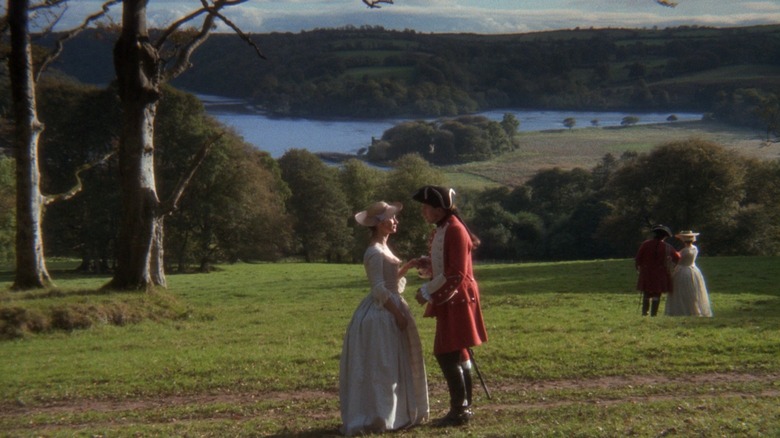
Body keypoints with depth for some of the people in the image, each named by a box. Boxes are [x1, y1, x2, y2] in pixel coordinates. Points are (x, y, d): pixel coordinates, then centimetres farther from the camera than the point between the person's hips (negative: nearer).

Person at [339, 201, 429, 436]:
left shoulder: (384, 249, 13)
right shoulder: (374, 253, -17)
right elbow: (379, 289, -21)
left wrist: (407, 266, 11)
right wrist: (398, 314, -19)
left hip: (390, 310, 10)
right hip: (381, 313, -10)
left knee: (393, 367, 14)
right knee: (380, 368, -5)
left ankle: (394, 414, 20)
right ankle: (376, 418, 0)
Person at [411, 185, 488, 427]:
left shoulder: (455, 231, -18)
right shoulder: (440, 230, 12)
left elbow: (456, 274, -22)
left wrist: (428, 291, -18)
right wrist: (425, 263, 4)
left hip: (457, 300, -10)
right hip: (449, 300, 10)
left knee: (447, 355, -8)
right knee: (458, 355, 13)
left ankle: (459, 411, -3)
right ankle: (464, 407, 20)